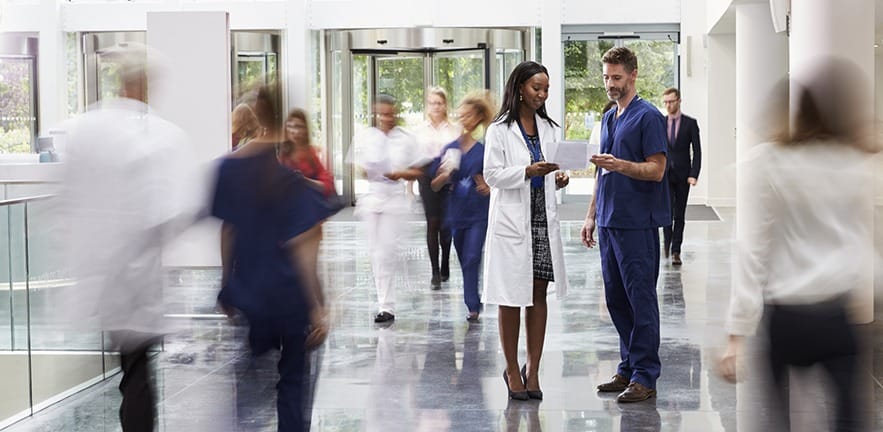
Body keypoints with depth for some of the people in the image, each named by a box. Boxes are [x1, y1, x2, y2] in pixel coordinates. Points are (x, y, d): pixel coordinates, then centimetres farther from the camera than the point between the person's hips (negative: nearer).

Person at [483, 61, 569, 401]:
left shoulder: (549, 129, 12)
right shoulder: (500, 130, -4)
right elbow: (492, 175, -8)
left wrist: (558, 178, -5)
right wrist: (527, 171, -21)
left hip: (544, 219, 5)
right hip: (512, 221, -5)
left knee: (539, 295, 5)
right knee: (512, 298, 1)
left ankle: (533, 370, 12)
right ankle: (512, 370, 12)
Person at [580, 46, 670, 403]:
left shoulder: (648, 117, -9)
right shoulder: (608, 119, 17)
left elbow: (656, 170, -15)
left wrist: (619, 165, -28)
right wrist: (592, 215, 18)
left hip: (637, 223, -9)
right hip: (609, 223, 9)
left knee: (641, 299, -4)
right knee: (616, 299, 11)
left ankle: (645, 376, 0)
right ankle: (629, 368, 19)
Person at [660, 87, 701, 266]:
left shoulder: (690, 123, 1)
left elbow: (697, 151, -2)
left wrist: (694, 175, -12)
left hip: (682, 175, -1)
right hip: (665, 174, 1)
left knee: (679, 214, 3)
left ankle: (676, 251, 8)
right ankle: (667, 241, 14)